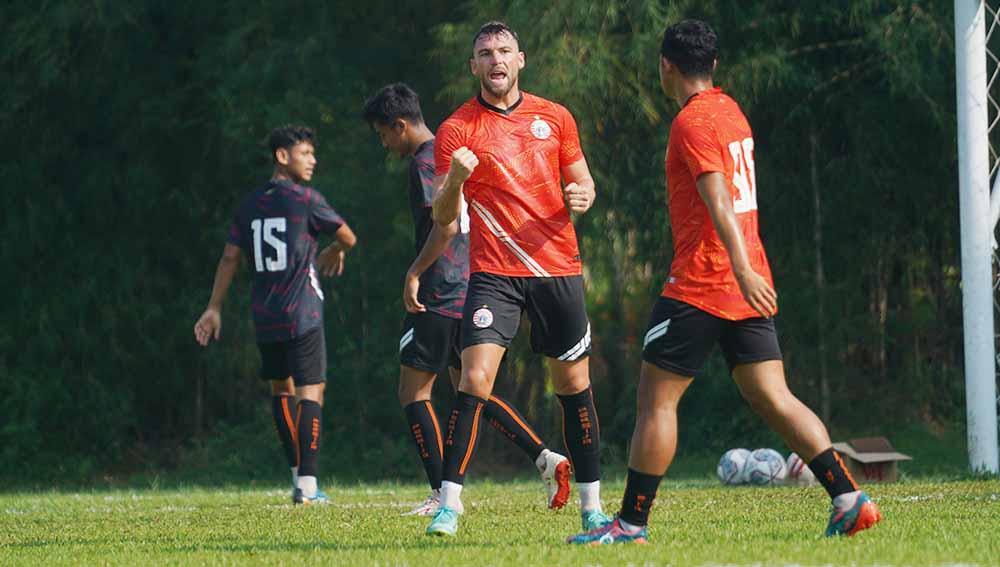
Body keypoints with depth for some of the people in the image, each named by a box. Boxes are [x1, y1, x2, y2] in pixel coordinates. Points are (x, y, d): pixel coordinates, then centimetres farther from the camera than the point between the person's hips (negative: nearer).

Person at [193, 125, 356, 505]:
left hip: (264, 317, 6)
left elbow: (230, 257, 10)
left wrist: (214, 308, 13)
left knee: (281, 388, 19)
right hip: (301, 316, -6)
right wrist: (333, 253, 27)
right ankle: (307, 485, -16)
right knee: (311, 390, -6)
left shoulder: (250, 204, 11)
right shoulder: (304, 199, -5)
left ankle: (298, 473, 22)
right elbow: (348, 237, 4)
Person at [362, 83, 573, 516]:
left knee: (413, 392, -1)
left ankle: (442, 495, -5)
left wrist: (413, 273, -17)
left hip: (439, 296, -9)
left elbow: (445, 226, -23)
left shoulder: (425, 163, -12)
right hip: (470, 292, 9)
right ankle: (545, 458, 2)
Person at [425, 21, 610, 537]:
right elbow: (443, 217, -5)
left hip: (558, 268, 3)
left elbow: (582, 182, 18)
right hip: (493, 273, -3)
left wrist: (582, 196, -6)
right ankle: (449, 504, -15)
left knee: (573, 384, 7)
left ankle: (591, 507, 17)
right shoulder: (457, 129, -1)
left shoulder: (554, 118, 8)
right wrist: (454, 181, -25)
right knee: (475, 379, -17)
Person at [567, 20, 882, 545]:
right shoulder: (731, 111, 16)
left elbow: (719, 200, -23)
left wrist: (742, 269, -33)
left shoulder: (692, 122, -11)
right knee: (772, 398, 4)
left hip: (699, 285, -8)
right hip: (745, 285, 8)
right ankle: (848, 497, -8)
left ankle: (632, 522, 2)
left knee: (656, 399, 0)